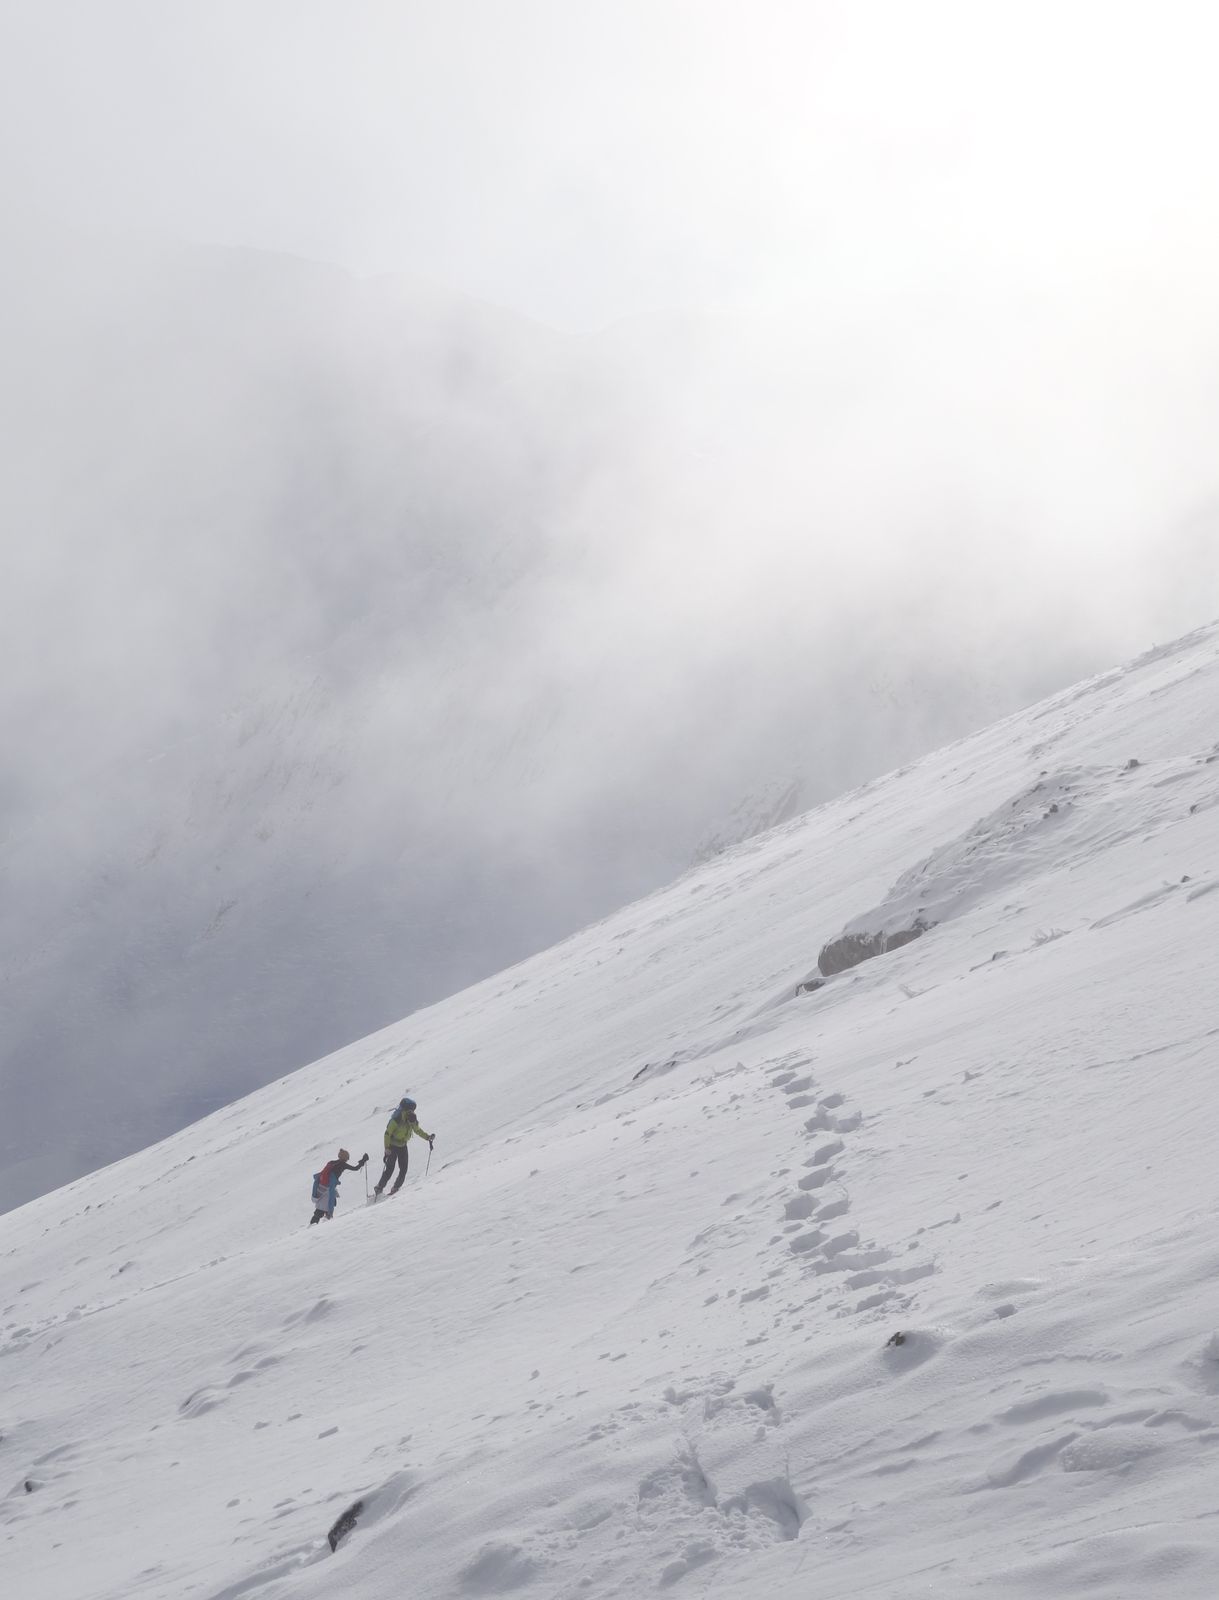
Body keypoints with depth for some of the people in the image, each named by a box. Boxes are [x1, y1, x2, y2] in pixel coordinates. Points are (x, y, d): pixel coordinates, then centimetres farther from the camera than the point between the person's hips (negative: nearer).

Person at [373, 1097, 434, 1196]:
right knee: (390, 1169, -11)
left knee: (403, 1170, -4)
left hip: (403, 1146, 5)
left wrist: (428, 1137, 3)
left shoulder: (413, 1122, -10)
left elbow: (418, 1130, 12)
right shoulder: (396, 1121, -27)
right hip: (393, 1146, -5)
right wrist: (387, 1148, -26)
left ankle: (396, 1188, 7)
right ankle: (379, 1188, -1)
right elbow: (387, 1133, -21)